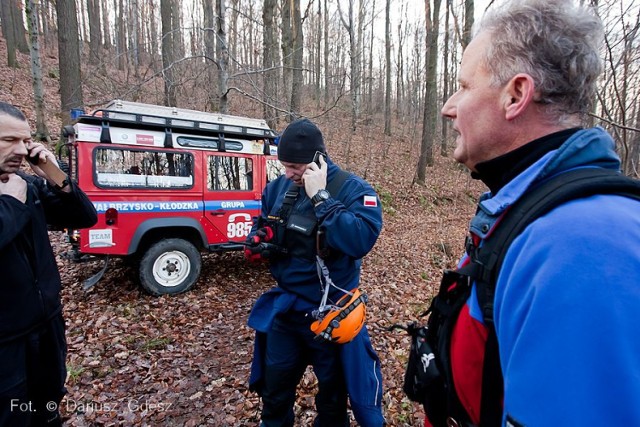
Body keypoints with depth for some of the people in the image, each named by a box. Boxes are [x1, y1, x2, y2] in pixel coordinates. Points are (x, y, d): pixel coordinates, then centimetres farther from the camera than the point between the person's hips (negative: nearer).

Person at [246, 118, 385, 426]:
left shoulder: (353, 189, -17)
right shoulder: (278, 188, 0)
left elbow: (360, 240, -34)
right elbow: (261, 227, 16)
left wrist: (320, 196, -31)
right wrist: (257, 242, -6)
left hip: (330, 313, -4)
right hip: (283, 307, 5)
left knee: (332, 394, 21)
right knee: (274, 389, 25)